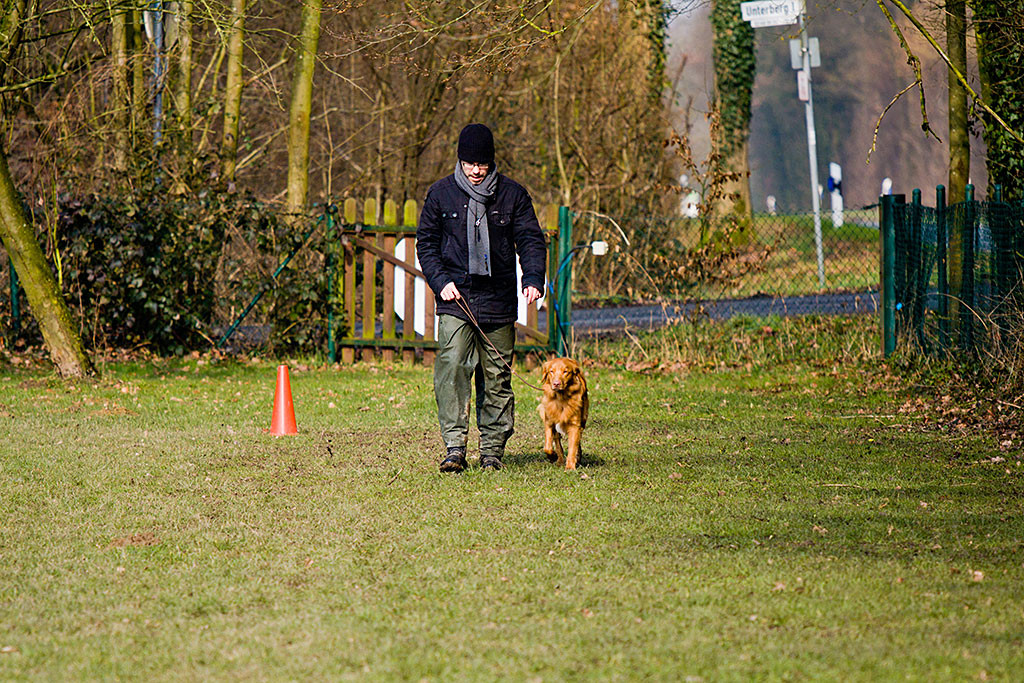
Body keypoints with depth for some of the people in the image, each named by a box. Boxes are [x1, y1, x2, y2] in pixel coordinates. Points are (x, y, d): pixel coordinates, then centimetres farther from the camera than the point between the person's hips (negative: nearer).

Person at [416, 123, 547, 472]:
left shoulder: (513, 195, 5)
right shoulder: (441, 193, 5)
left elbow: (531, 240, 5)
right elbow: (426, 243, 10)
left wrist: (533, 279, -13)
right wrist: (440, 281, -5)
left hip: (498, 301, 1)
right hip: (455, 300, -1)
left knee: (497, 378, 5)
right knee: (452, 367, -17)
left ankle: (493, 449, 14)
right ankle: (454, 446, -18)